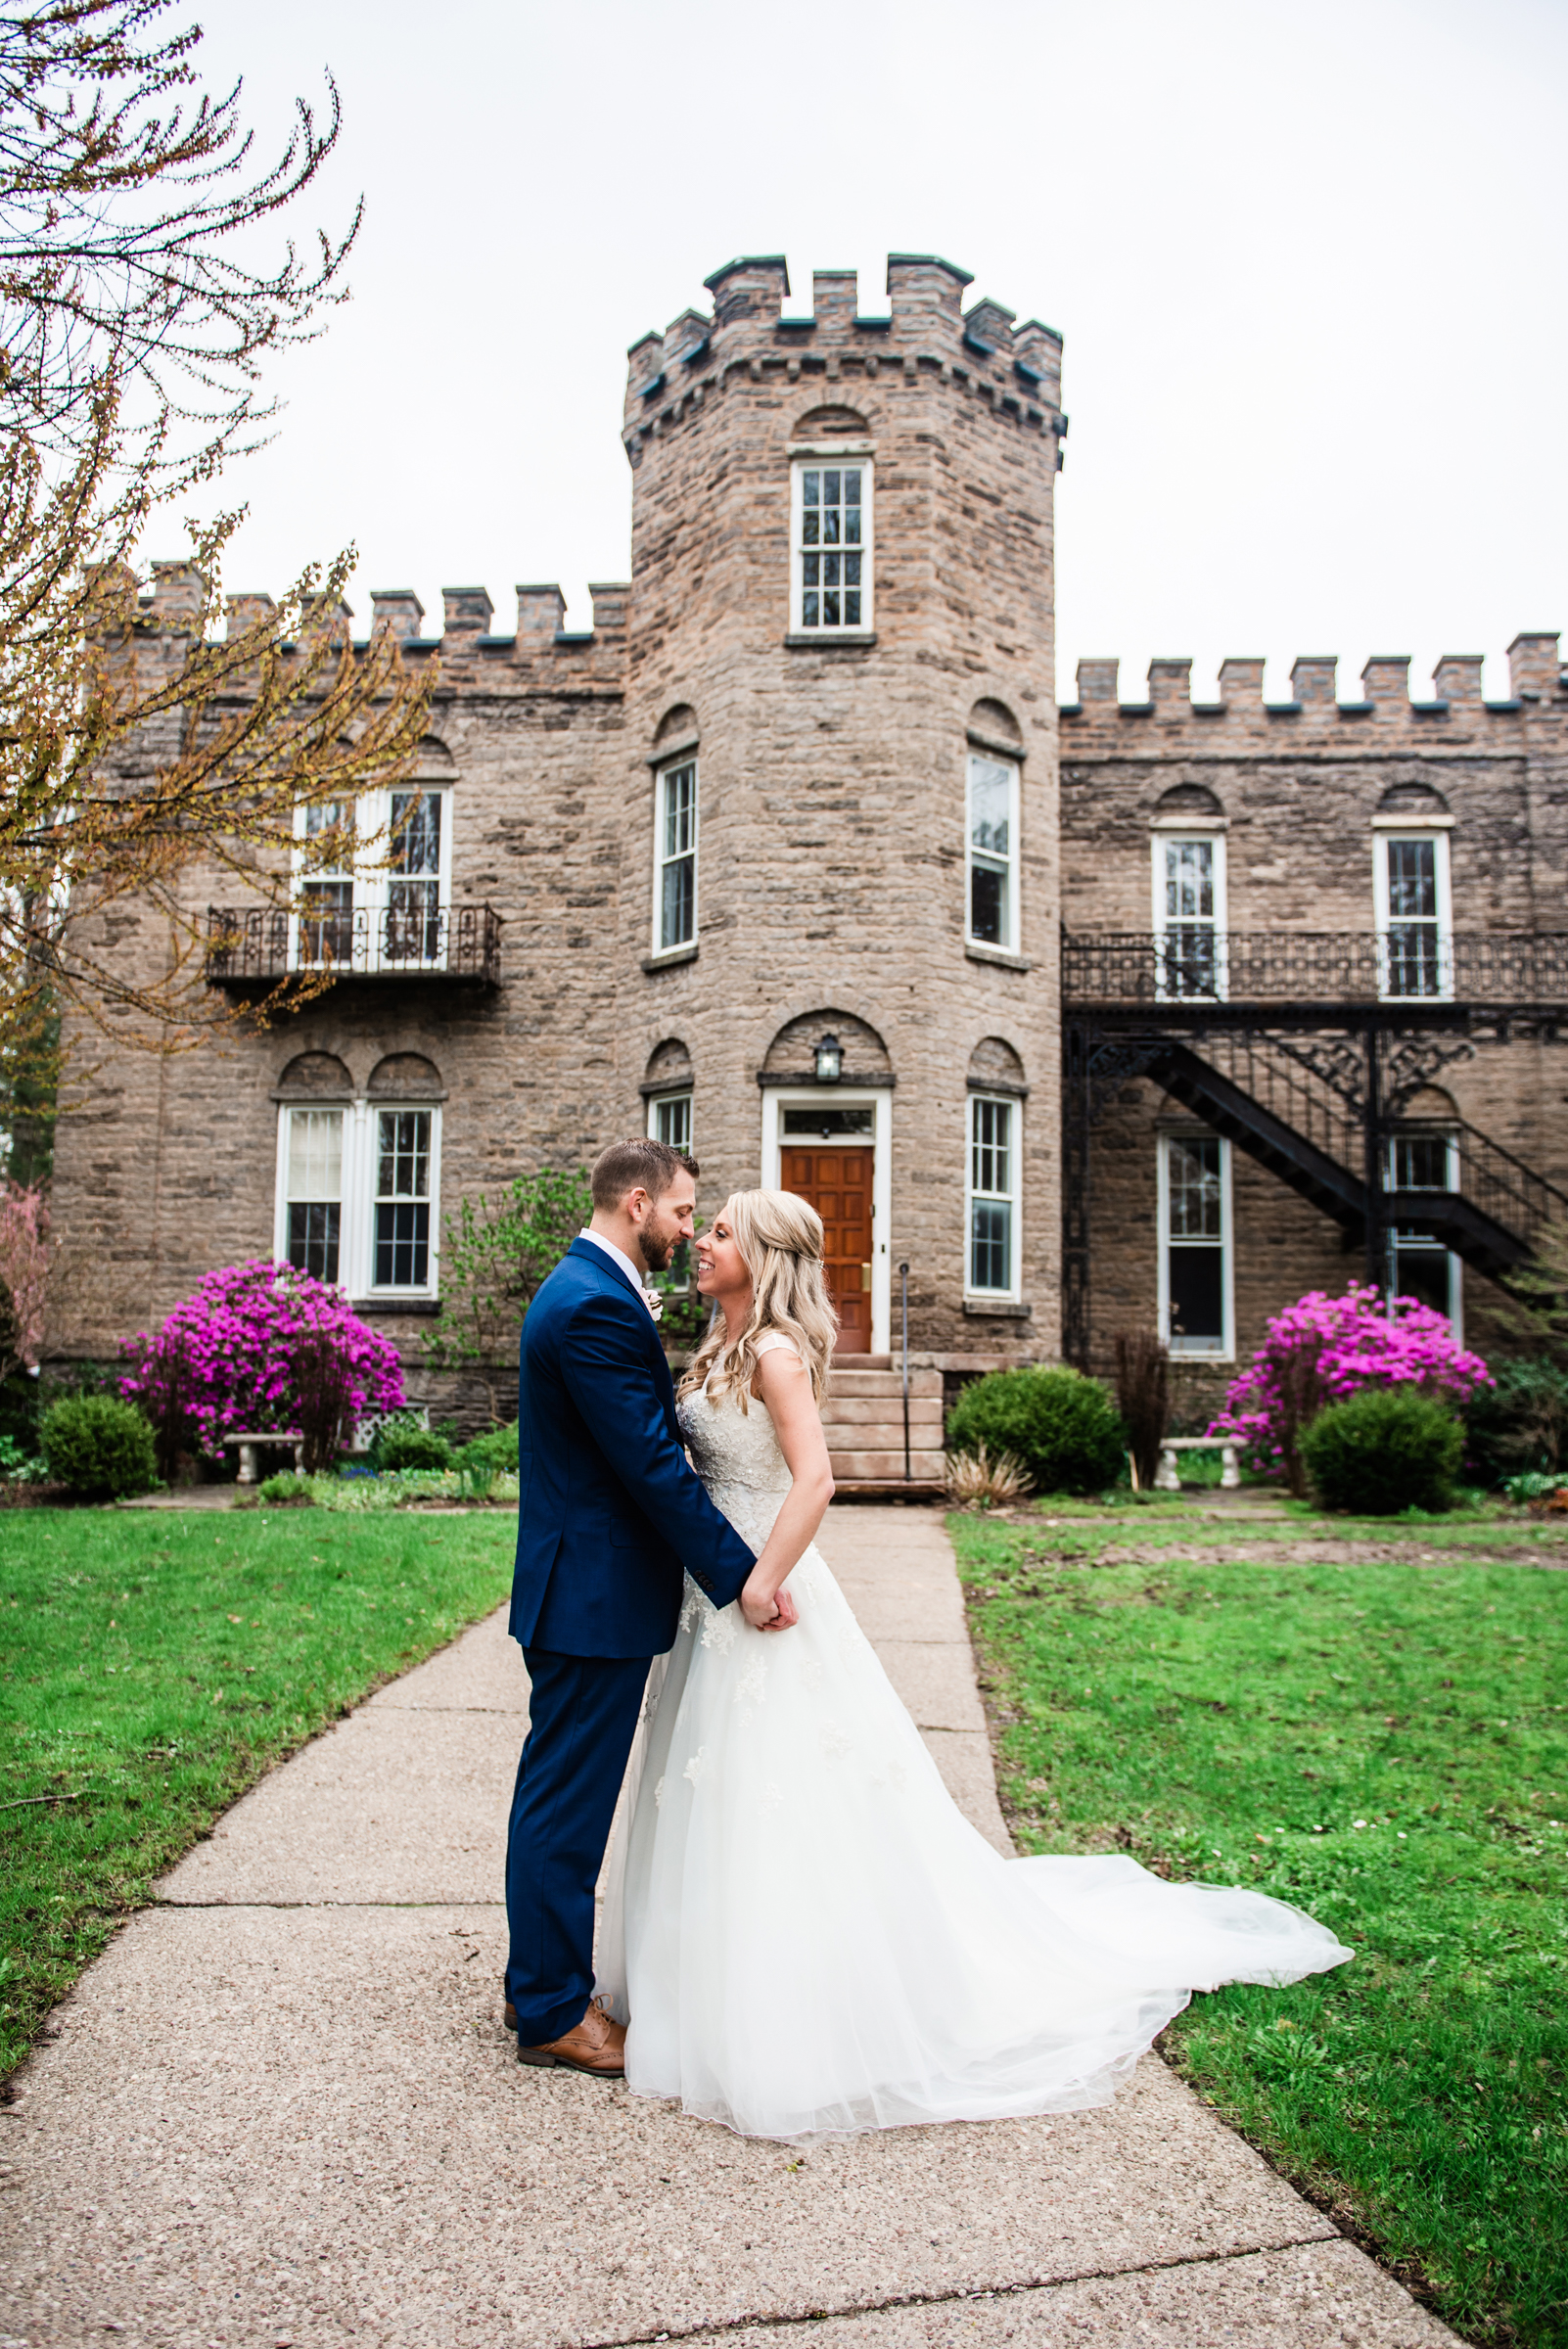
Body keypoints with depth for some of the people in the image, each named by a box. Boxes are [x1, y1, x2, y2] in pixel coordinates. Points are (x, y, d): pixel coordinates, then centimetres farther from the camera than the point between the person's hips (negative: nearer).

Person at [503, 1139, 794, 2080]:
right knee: (568, 1801, 2)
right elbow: (652, 1461, -23)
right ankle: (554, 2013, 15)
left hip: (579, 1588, 11)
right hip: (595, 1596, -11)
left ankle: (541, 1982, 33)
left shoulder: (585, 1288, 13)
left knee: (560, 1794, 19)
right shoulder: (596, 1305, -21)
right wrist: (740, 1574, -18)